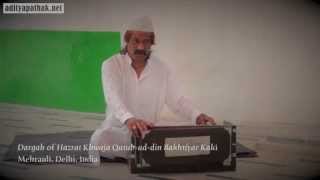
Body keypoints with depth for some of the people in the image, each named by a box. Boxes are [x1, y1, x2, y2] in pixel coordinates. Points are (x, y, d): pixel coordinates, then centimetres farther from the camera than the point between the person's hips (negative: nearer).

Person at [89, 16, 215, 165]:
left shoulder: (162, 68, 2)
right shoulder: (111, 65, -10)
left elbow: (177, 100, 2)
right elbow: (113, 98, -27)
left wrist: (197, 116, -20)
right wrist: (128, 119, -49)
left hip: (148, 133, 3)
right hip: (116, 130, -3)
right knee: (99, 139, -36)